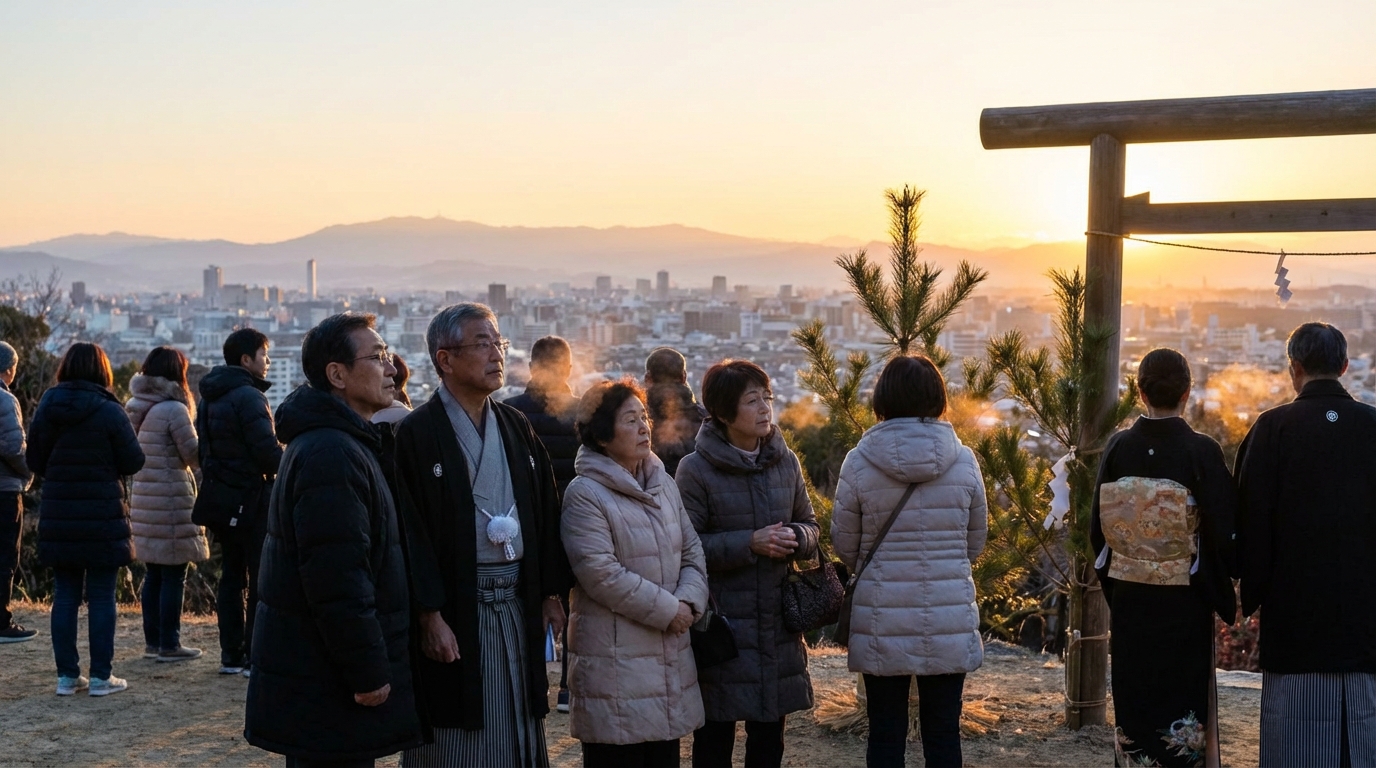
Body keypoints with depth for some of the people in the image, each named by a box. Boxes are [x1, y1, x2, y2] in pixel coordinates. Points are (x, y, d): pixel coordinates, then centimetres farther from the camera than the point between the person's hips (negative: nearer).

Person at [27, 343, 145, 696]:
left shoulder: (46, 409, 1)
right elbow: (133, 462, -7)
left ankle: (67, 674, 13)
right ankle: (101, 676, 6)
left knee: (65, 594, 10)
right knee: (101, 596, 3)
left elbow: (34, 461, 10)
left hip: (57, 517, 4)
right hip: (102, 517, -4)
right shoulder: (109, 412, -12)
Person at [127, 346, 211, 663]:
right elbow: (195, 456, -11)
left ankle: (153, 640, 18)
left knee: (154, 573, 14)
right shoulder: (174, 409, -14)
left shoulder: (139, 408, 10)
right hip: (171, 500, -8)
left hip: (144, 499, 8)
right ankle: (169, 645, 2)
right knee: (173, 576, -1)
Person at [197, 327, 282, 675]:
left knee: (231, 576, 13)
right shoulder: (248, 396, -16)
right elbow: (268, 451, -21)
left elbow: (203, 450, 19)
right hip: (253, 498, -9)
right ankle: (256, 656, -1)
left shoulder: (208, 398, 14)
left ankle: (231, 655, 17)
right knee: (261, 579, -3)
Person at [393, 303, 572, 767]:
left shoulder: (516, 427, 12)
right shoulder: (417, 434, -8)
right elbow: (412, 531, -12)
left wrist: (550, 594, 8)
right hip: (455, 608, -6)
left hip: (518, 603, 6)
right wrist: (430, 616, -16)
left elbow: (547, 511, 13)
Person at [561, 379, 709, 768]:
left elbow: (692, 551, 12)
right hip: (615, 659, -7)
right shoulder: (585, 494, -12)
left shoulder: (663, 483, 12)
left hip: (669, 653, 7)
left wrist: (689, 601, -7)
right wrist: (667, 609, -15)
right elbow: (600, 573, -20)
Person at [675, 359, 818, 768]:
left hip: (777, 622, 4)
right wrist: (749, 544, -21)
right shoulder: (696, 469, -9)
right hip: (722, 621, -4)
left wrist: (796, 537, -9)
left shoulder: (785, 462, 5)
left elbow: (810, 526, 14)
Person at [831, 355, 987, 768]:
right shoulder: (963, 461, -5)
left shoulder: (859, 462, -8)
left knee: (885, 733, 9)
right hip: (949, 621, 1)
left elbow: (844, 546, 2)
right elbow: (975, 543, 6)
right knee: (943, 732, 11)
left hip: (881, 620, -1)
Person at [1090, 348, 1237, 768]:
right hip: (1184, 601, -3)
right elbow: (1223, 531, -12)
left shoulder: (1117, 448, -4)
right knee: (1183, 701, 7)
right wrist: (1220, 589, 6)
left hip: (1129, 598, 3)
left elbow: (1097, 527, 0)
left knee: (1134, 700, 13)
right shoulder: (1202, 451, -12)